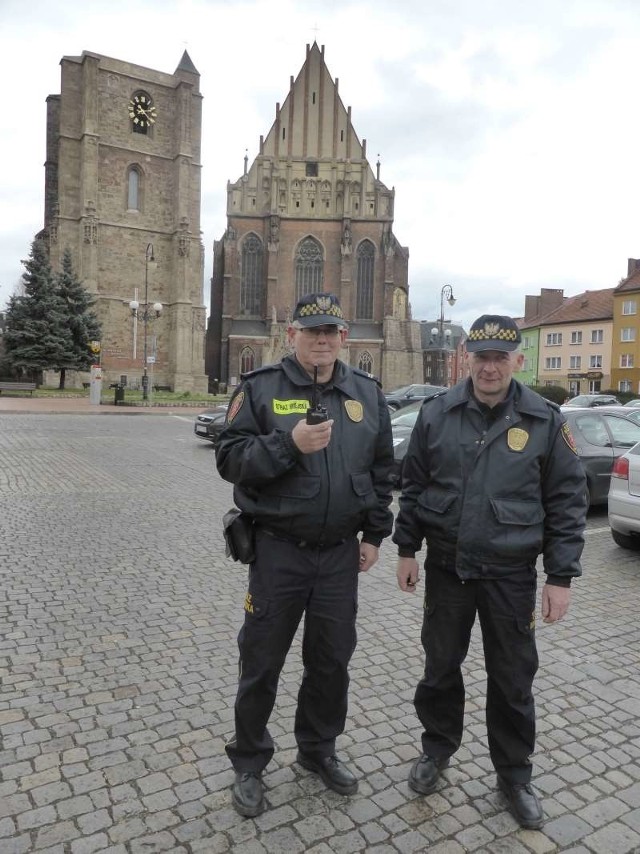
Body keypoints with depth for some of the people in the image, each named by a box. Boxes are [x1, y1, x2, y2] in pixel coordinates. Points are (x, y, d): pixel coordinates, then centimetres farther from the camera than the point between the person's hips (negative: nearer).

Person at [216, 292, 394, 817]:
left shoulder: (366, 393, 5)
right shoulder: (260, 388, -6)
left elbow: (382, 469, 10)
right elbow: (230, 460, -10)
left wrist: (374, 534, 6)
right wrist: (289, 444, -24)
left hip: (341, 553, 4)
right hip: (278, 550, -3)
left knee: (332, 659, 17)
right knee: (262, 661, 11)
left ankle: (319, 749, 41)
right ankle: (249, 763, 33)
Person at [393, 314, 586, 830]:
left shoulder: (545, 420, -7)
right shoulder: (437, 413, -3)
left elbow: (568, 501, -4)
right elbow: (413, 485, 5)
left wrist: (561, 577, -6)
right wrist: (407, 549, 5)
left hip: (511, 575, -1)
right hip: (446, 568, 2)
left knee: (513, 680, 13)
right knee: (440, 666, 17)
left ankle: (515, 774, 35)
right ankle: (438, 748, 41)